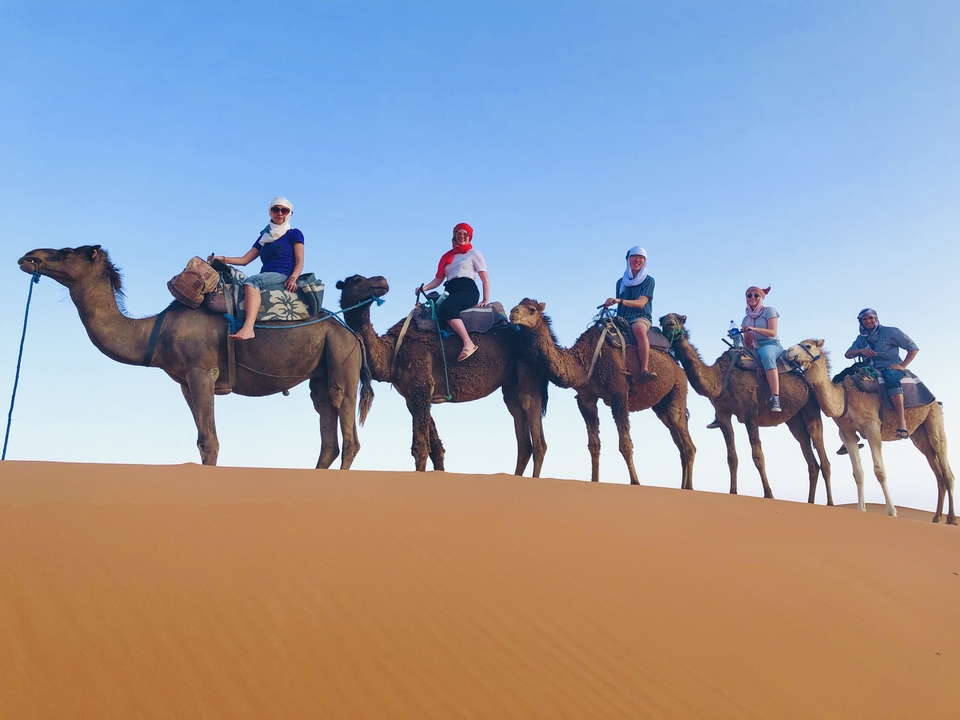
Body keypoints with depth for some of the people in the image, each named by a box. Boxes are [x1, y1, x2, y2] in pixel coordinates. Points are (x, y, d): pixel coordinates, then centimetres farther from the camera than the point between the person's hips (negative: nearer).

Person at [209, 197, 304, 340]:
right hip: (265, 277, 7)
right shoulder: (264, 237, 26)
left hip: (282, 276, -7)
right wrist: (222, 259, 6)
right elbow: (244, 260, 21)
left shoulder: (294, 234, 11)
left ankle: (248, 328, -54)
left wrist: (292, 279, -20)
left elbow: (299, 263, 0)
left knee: (251, 281, -35)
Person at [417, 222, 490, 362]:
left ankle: (468, 343, -43)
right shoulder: (447, 256, 26)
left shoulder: (474, 254, 13)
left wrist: (486, 300, -4)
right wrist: (424, 288, 2)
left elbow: (485, 279, 7)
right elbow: (439, 279, 22)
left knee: (446, 307, -37)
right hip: (450, 291, 6)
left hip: (467, 289, -6)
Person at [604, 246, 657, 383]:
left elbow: (641, 303, -9)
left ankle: (644, 371, -49)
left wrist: (619, 301, -23)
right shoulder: (621, 282, 18)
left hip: (641, 317, -4)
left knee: (639, 329, -40)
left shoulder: (649, 281, 6)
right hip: (623, 319, 4)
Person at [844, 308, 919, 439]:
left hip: (891, 369, -6)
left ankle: (901, 420, -44)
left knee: (891, 377, -40)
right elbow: (847, 354, 2)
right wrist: (861, 350, -17)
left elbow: (913, 348, 0)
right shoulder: (861, 339, 14)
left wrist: (902, 366, -11)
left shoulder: (890, 332, 1)